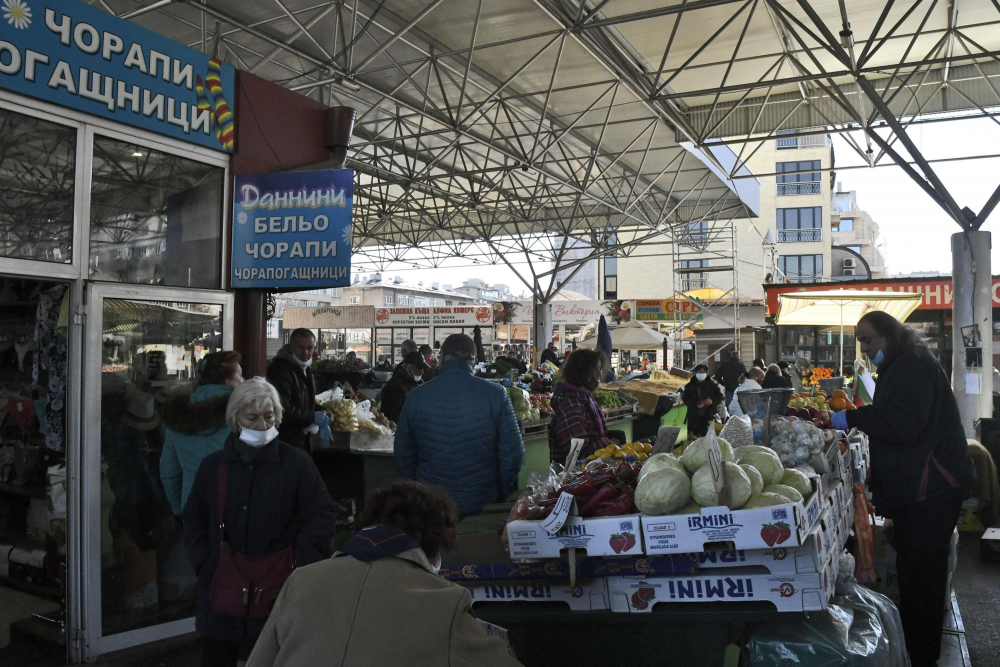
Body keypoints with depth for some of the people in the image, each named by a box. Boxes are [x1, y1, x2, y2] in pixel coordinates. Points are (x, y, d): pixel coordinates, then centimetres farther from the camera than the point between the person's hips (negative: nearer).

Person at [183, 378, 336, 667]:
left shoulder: (297, 463, -3)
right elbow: (193, 520, 17)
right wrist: (204, 563, 4)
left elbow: (322, 517, -1)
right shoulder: (213, 465, 8)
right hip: (222, 593, 3)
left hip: (277, 592, -3)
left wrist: (299, 564, -8)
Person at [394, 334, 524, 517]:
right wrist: (500, 495, 6)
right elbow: (513, 454, -9)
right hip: (483, 506, -1)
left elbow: (403, 458, -1)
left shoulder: (416, 397, -6)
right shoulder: (496, 394, -10)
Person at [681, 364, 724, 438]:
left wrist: (712, 401, -16)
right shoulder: (690, 386, 2)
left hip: (708, 415, 0)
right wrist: (695, 404, -17)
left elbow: (720, 396, 7)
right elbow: (685, 398, 0)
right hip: (694, 416, 0)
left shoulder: (712, 384, 5)